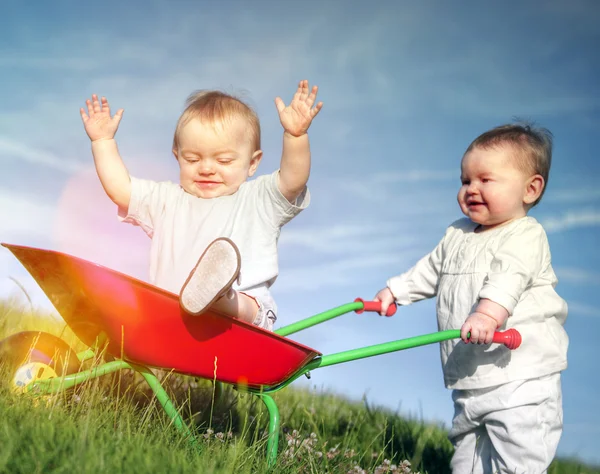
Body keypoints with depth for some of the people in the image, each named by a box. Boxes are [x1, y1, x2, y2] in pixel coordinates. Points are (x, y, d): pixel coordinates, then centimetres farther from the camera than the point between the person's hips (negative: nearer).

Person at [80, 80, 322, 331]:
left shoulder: (260, 199, 13)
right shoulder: (167, 200, 26)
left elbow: (293, 179, -4)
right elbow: (119, 187, 25)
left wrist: (295, 135, -19)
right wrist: (103, 140, 25)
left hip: (242, 306, -5)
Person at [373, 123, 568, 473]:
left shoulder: (525, 235, -12)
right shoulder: (458, 235, 14)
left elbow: (509, 278, -31)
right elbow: (430, 270, 29)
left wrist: (489, 312, -46)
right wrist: (396, 291, 29)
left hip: (519, 380, -8)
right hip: (469, 379, 8)